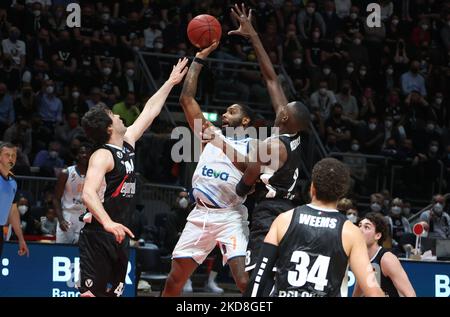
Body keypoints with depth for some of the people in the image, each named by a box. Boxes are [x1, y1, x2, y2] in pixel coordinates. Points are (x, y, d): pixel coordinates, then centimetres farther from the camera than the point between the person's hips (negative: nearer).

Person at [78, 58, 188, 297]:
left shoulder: (128, 143, 13)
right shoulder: (103, 156, -13)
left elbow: (149, 112, 25)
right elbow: (88, 194, -27)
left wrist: (170, 82, 31)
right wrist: (108, 222, -43)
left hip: (119, 237, 9)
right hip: (98, 236, -9)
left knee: (112, 293, 7)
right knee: (90, 294, -16)